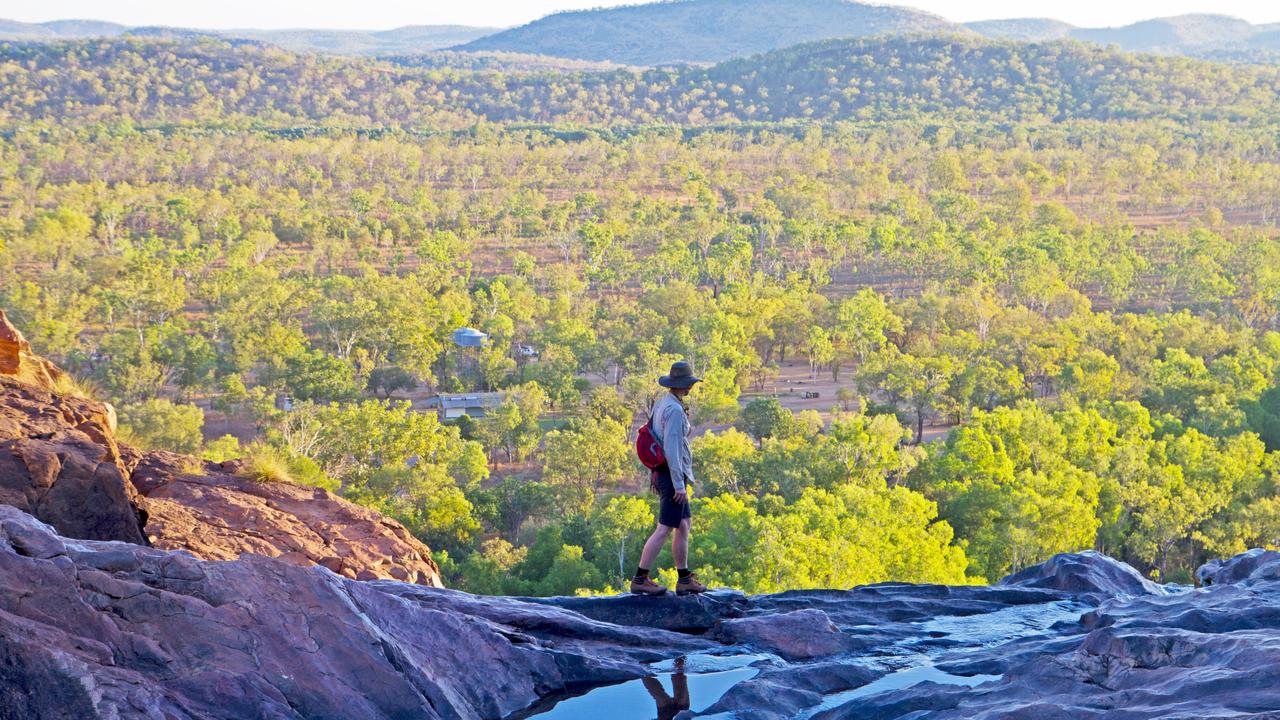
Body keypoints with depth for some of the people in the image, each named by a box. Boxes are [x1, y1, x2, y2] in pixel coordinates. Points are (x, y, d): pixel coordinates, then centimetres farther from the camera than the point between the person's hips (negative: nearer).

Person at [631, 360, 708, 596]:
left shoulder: (660, 404, 10)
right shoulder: (674, 410, -18)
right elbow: (672, 448, -23)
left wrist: (656, 473, 23)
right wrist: (679, 485, -22)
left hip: (662, 472, 10)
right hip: (673, 476, -10)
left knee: (684, 525, 14)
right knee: (664, 529, -7)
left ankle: (684, 579, 16)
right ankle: (640, 579, -5)